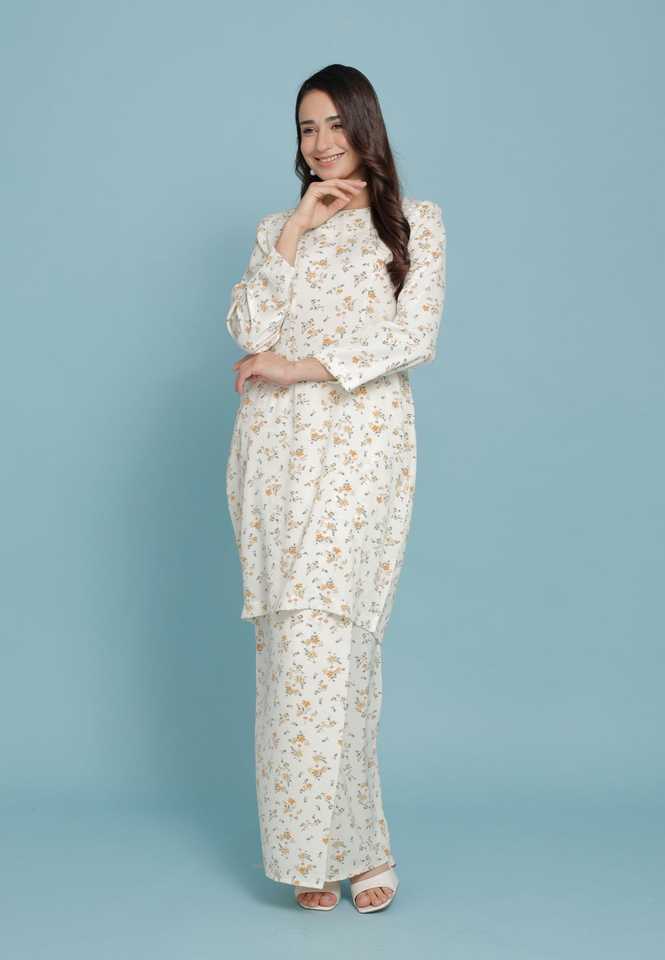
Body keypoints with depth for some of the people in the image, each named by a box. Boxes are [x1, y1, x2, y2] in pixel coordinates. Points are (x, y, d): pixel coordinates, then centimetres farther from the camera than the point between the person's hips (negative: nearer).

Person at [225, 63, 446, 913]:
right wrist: (295, 231, -1)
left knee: (325, 636, -15)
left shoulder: (416, 222, 11)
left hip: (362, 441, -3)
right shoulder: (278, 229, 19)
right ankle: (332, 850, 6)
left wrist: (303, 366, -8)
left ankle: (333, 845, -6)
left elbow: (413, 338, -3)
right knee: (291, 639, -2)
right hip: (277, 445, 3)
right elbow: (249, 329, 3)